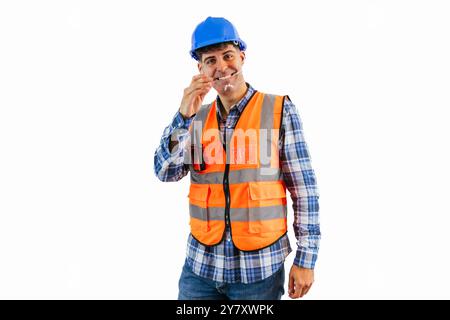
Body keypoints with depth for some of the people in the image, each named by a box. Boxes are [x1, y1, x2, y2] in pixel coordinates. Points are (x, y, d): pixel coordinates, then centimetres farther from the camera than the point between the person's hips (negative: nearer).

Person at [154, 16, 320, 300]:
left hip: (258, 267, -2)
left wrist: (305, 258, -7)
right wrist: (184, 116, -14)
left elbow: (304, 189, -6)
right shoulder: (196, 117, 5)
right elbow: (166, 173, -2)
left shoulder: (279, 110, -6)